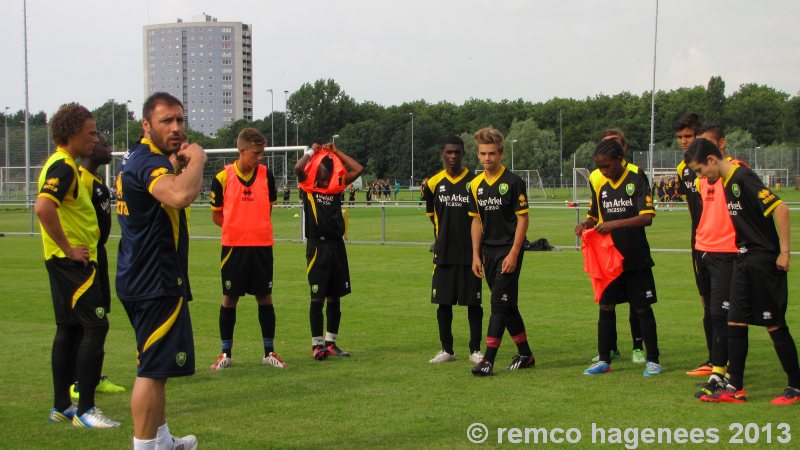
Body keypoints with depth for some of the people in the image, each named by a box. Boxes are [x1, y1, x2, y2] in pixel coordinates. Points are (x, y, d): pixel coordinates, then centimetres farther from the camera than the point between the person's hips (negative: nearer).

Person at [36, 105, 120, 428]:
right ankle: (85, 410, -8)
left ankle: (61, 406, 19)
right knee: (95, 326, -10)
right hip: (73, 263, -11)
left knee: (69, 329, 13)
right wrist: (69, 249, -23)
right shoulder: (63, 167, -17)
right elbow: (43, 208, -31)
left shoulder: (64, 165, 16)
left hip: (67, 261, 11)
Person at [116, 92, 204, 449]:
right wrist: (197, 158, -22)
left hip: (141, 280, 11)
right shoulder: (148, 162, -19)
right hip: (156, 283, -11)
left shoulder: (136, 159, 14)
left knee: (156, 366, 21)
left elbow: (172, 192, 30)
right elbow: (182, 195, -40)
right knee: (154, 369, -7)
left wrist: (176, 164, 11)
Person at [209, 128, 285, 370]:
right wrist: (238, 228, -3)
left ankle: (269, 352, 16)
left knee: (265, 297, 6)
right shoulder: (222, 177, -5)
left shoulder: (266, 174, 1)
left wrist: (258, 226, 5)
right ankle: (226, 353, 16)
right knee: (230, 298, 5)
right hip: (233, 246, -2)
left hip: (262, 245, 2)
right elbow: (216, 215, 5)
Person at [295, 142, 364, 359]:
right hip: (317, 246, -5)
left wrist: (336, 152, 9)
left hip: (337, 245, 5)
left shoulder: (337, 186, 11)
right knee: (317, 298, -2)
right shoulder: (308, 186, 0)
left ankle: (330, 343, 18)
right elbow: (298, 168, -19)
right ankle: (316, 345, 4)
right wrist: (312, 151, -3)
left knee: (335, 297, 9)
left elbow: (358, 169, 7)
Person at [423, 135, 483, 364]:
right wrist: (442, 237, 11)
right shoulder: (434, 183, 4)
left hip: (470, 252, -2)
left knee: (473, 302, 1)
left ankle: (475, 349, 12)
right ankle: (447, 349, 16)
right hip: (444, 253, 2)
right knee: (443, 302, 5)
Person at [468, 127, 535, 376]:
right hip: (488, 252, 7)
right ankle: (525, 355, 23)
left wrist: (513, 254, -15)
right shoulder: (476, 185, 8)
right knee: (507, 305, 12)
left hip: (508, 251, -7)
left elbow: (523, 219, -10)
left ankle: (488, 360, -12)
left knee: (500, 304, -10)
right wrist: (476, 255, 9)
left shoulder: (513, 182, -9)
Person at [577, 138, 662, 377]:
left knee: (643, 308, 4)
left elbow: (647, 217, -18)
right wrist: (585, 225, -8)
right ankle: (604, 360, 14)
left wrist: (616, 224, -27)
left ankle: (652, 360, 13)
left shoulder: (636, 177, -11)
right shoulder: (597, 180, 3)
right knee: (605, 306, 5)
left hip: (636, 256, -4)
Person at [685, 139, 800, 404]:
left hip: (764, 261, -9)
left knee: (775, 325, -1)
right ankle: (735, 388, 12)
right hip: (745, 260, 9)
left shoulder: (743, 178, -17)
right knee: (735, 323, 7)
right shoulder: (728, 183, 11)